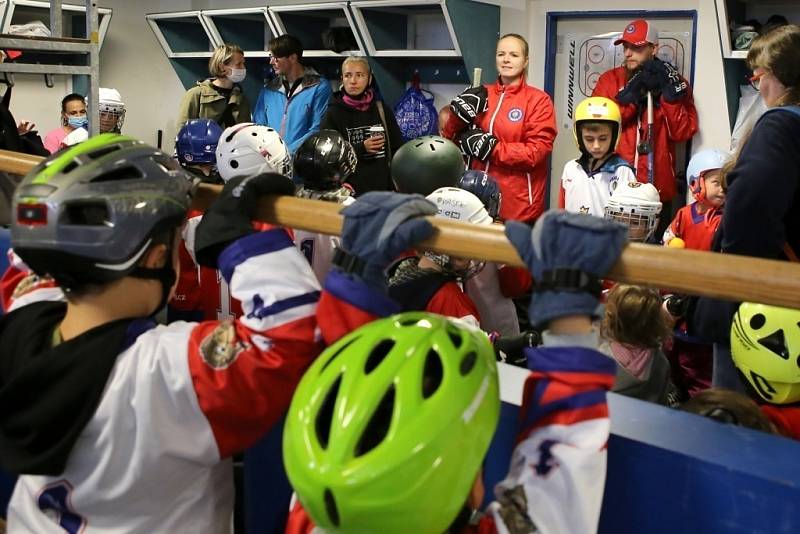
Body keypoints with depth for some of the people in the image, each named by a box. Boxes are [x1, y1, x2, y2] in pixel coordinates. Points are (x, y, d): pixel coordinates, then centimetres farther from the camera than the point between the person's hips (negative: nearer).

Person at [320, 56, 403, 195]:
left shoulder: (381, 110, 9)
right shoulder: (334, 114, 1)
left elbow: (398, 150, 11)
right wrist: (362, 148, -15)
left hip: (382, 189, 2)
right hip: (350, 192, -2)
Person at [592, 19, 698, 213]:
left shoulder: (673, 83, 6)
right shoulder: (609, 80, 7)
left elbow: (683, 132, -4)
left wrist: (670, 92, -12)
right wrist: (630, 94, -12)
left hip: (656, 190, 0)